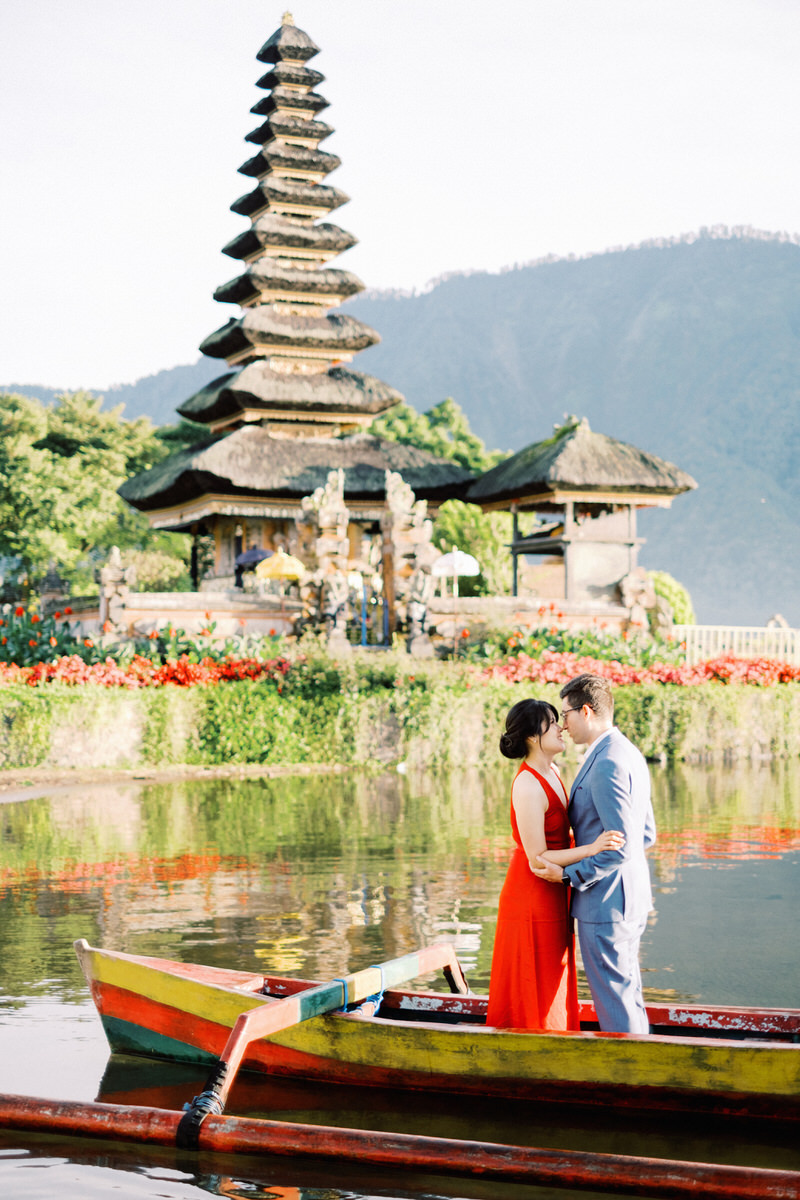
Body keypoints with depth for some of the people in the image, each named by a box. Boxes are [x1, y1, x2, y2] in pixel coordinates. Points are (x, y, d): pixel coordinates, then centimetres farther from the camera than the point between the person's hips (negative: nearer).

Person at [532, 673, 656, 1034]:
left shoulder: (606, 765, -21)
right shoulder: (630, 754, 12)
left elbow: (621, 846, -24)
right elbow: (647, 835, 18)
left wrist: (568, 874, -16)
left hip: (605, 903, -10)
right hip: (631, 897, 10)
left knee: (614, 999, -2)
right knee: (629, 994, 19)